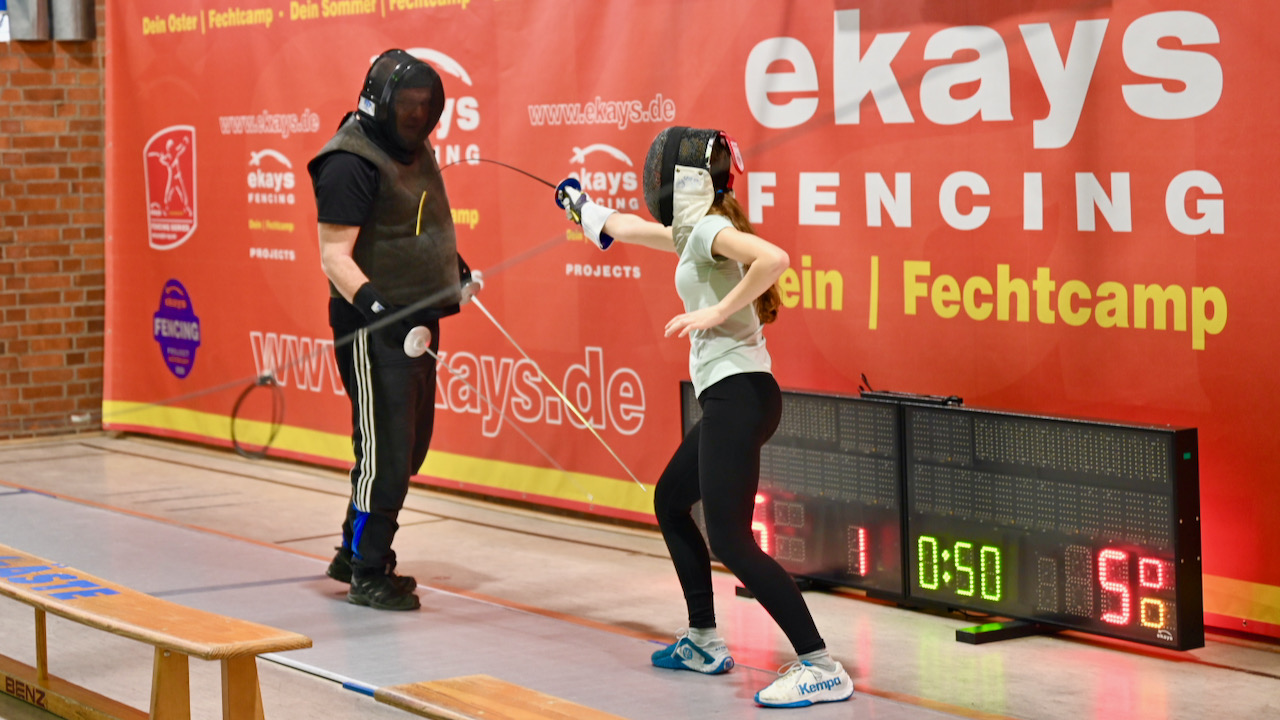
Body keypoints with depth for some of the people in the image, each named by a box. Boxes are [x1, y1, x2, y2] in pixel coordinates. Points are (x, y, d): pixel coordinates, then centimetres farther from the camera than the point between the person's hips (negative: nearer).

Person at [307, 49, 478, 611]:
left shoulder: (414, 150, 10)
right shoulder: (352, 163, -17)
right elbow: (334, 254, -22)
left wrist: (456, 269, 26)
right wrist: (370, 303, -34)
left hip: (416, 320, 9)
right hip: (373, 326, -9)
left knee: (410, 444, 15)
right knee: (385, 448, -6)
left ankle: (355, 553, 27)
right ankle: (368, 576, 4)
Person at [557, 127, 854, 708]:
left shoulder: (708, 229, -12)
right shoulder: (698, 231, 16)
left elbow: (774, 258, -31)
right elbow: (639, 230, 36)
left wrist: (717, 311, -23)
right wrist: (588, 213, 51)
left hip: (738, 396, -10)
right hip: (733, 397, 10)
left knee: (730, 541, -13)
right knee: (670, 503, 25)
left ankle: (821, 669, -18)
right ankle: (705, 643, 31)